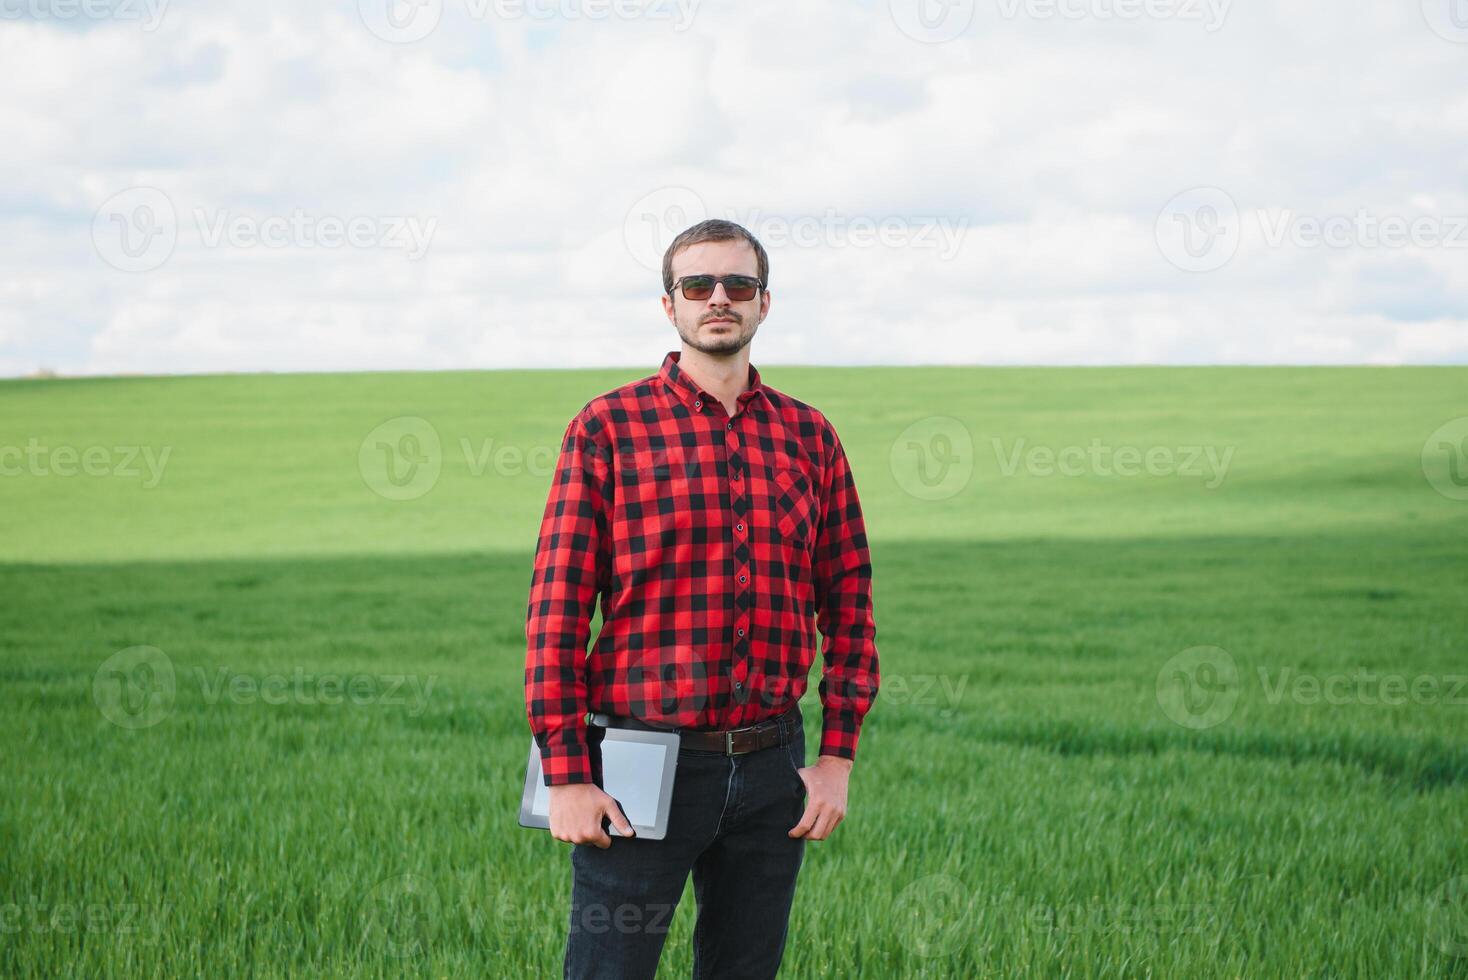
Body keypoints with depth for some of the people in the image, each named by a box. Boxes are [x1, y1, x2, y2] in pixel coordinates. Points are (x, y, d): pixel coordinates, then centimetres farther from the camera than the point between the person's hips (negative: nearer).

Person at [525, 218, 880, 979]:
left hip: (771, 771, 4)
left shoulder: (810, 437, 8)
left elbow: (848, 603, 11)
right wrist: (565, 777, -10)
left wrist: (837, 758, 3)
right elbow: (556, 608, -6)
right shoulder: (607, 428, -3)